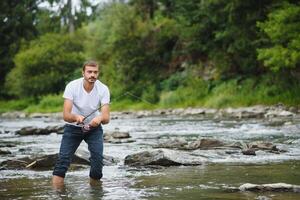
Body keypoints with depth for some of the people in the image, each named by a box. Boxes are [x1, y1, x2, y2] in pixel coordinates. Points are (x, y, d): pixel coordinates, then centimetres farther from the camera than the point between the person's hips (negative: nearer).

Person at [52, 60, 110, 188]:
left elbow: (106, 118, -25)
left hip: (94, 127, 1)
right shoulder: (72, 86, -22)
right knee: (63, 159, -14)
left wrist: (100, 118, -50)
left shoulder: (103, 89, -18)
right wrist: (76, 117, -51)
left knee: (98, 158, -17)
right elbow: (66, 115, -28)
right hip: (73, 127, -1)